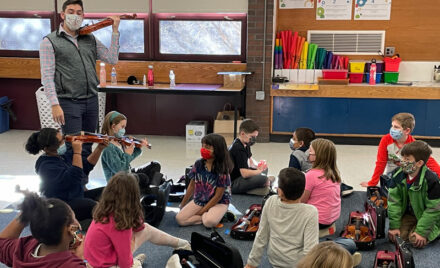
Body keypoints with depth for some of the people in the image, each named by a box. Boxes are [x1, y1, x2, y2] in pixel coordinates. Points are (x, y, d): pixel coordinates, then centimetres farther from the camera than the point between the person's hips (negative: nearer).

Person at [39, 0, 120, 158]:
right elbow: (47, 77, -7)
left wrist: (115, 30, 3)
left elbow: (112, 59, 7)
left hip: (91, 101, 5)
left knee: (87, 148, 12)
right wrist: (55, 105, -16)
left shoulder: (90, 39, 13)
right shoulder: (50, 41, -1)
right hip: (68, 103, -5)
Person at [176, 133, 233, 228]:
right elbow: (192, 185, 7)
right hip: (199, 200, 5)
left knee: (209, 222, -34)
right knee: (179, 219, -16)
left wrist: (202, 211, -15)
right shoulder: (198, 164, -4)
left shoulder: (222, 170, -17)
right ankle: (206, 215, -5)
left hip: (219, 202, -5)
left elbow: (218, 196, -15)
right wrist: (183, 205, 10)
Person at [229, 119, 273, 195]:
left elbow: (250, 160, 21)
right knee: (262, 178, -27)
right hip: (232, 184, -11)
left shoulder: (245, 144, 7)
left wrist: (258, 166, 0)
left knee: (264, 169, 18)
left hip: (239, 176, 11)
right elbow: (244, 174, -30)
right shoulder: (239, 149, -24)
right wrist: (259, 171, -15)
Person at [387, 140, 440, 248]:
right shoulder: (398, 175, -14)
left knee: (415, 240, -20)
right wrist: (394, 226, -14)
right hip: (408, 215, 4)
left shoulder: (431, 180, -28)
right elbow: (393, 201, -11)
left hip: (426, 217, -4)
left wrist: (421, 232, -22)